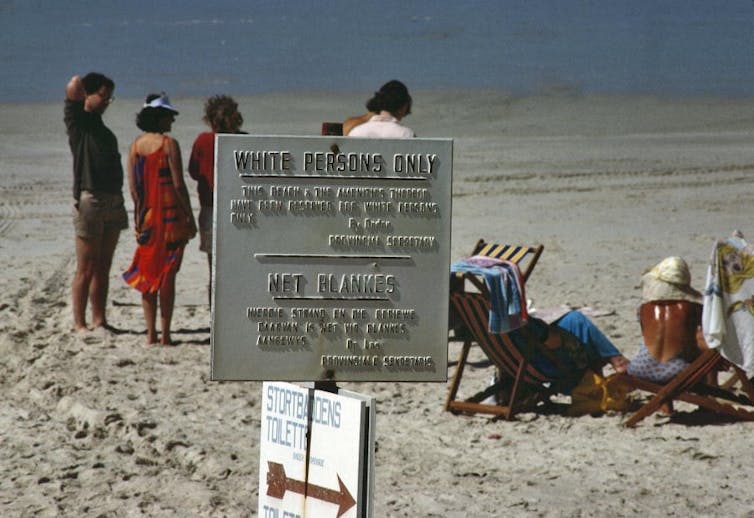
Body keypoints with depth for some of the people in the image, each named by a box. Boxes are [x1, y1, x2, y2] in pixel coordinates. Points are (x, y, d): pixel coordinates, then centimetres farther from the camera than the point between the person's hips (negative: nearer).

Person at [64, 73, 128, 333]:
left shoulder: (103, 130, 20)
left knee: (103, 268, 10)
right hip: (90, 200, -7)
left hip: (113, 202, 7)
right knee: (86, 270, -4)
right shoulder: (78, 121, -3)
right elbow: (74, 85, -15)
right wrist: (78, 87, 8)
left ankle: (99, 321, 14)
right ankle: (79, 324, 0)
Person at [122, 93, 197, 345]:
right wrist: (190, 217, -5)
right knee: (167, 275, 0)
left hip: (146, 217, 5)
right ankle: (165, 334, 0)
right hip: (170, 216, -5)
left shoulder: (136, 145, 5)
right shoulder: (169, 144, -11)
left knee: (147, 275, 10)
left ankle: (151, 333, 9)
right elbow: (178, 185, -13)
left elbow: (132, 186, 7)